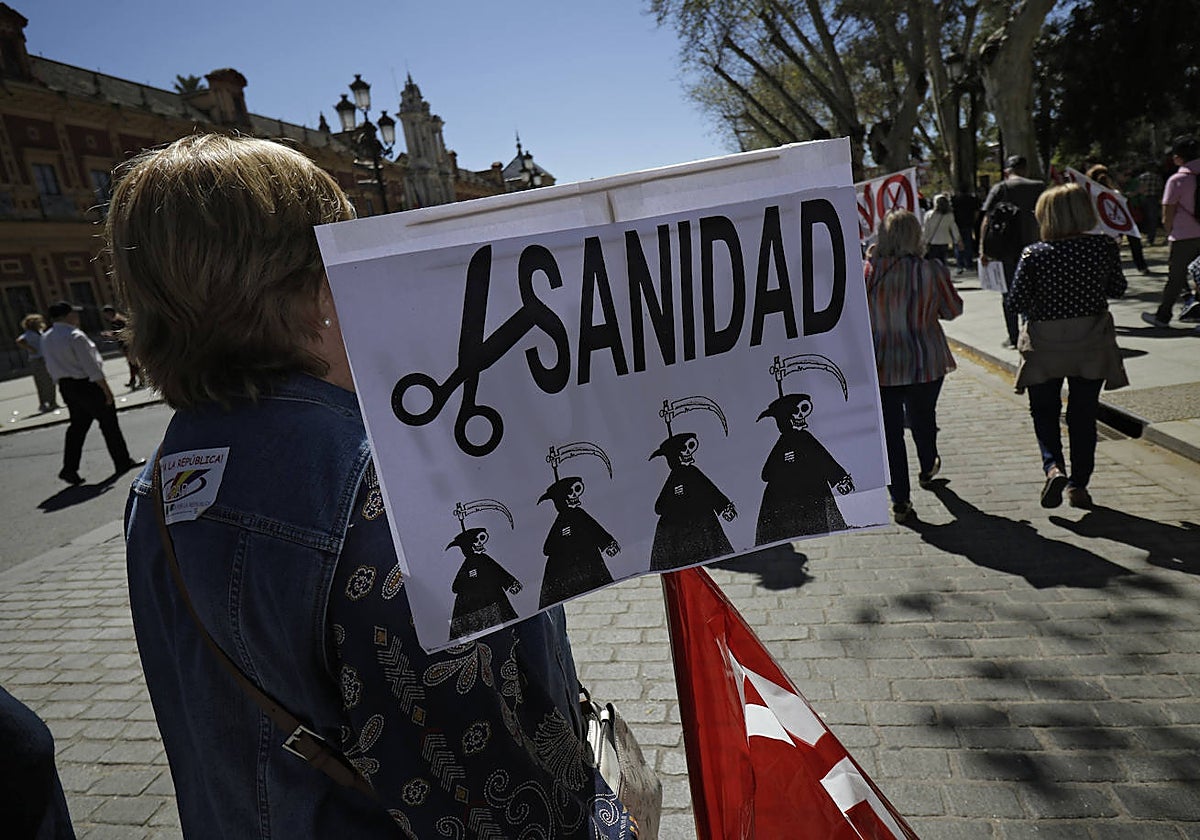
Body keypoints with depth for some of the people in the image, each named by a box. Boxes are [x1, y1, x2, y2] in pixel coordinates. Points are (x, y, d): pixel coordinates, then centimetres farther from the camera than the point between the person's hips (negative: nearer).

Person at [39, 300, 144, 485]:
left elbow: (52, 366, 12)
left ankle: (69, 468, 10)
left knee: (77, 426, 13)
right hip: (87, 385, -8)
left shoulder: (46, 338, 7)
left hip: (65, 386, 8)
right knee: (109, 423, 4)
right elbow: (91, 367, -19)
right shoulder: (75, 336, -19)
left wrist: (64, 384, 20)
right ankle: (122, 462, 12)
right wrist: (106, 390, -15)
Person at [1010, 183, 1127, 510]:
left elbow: (1019, 301, -12)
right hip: (1092, 343, 2)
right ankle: (1079, 485, 18)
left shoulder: (1034, 255, -13)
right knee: (1084, 415, 12)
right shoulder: (1105, 247, -6)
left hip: (1045, 344, -2)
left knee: (1044, 411, 14)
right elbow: (1117, 289, 4)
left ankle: (1053, 466, -9)